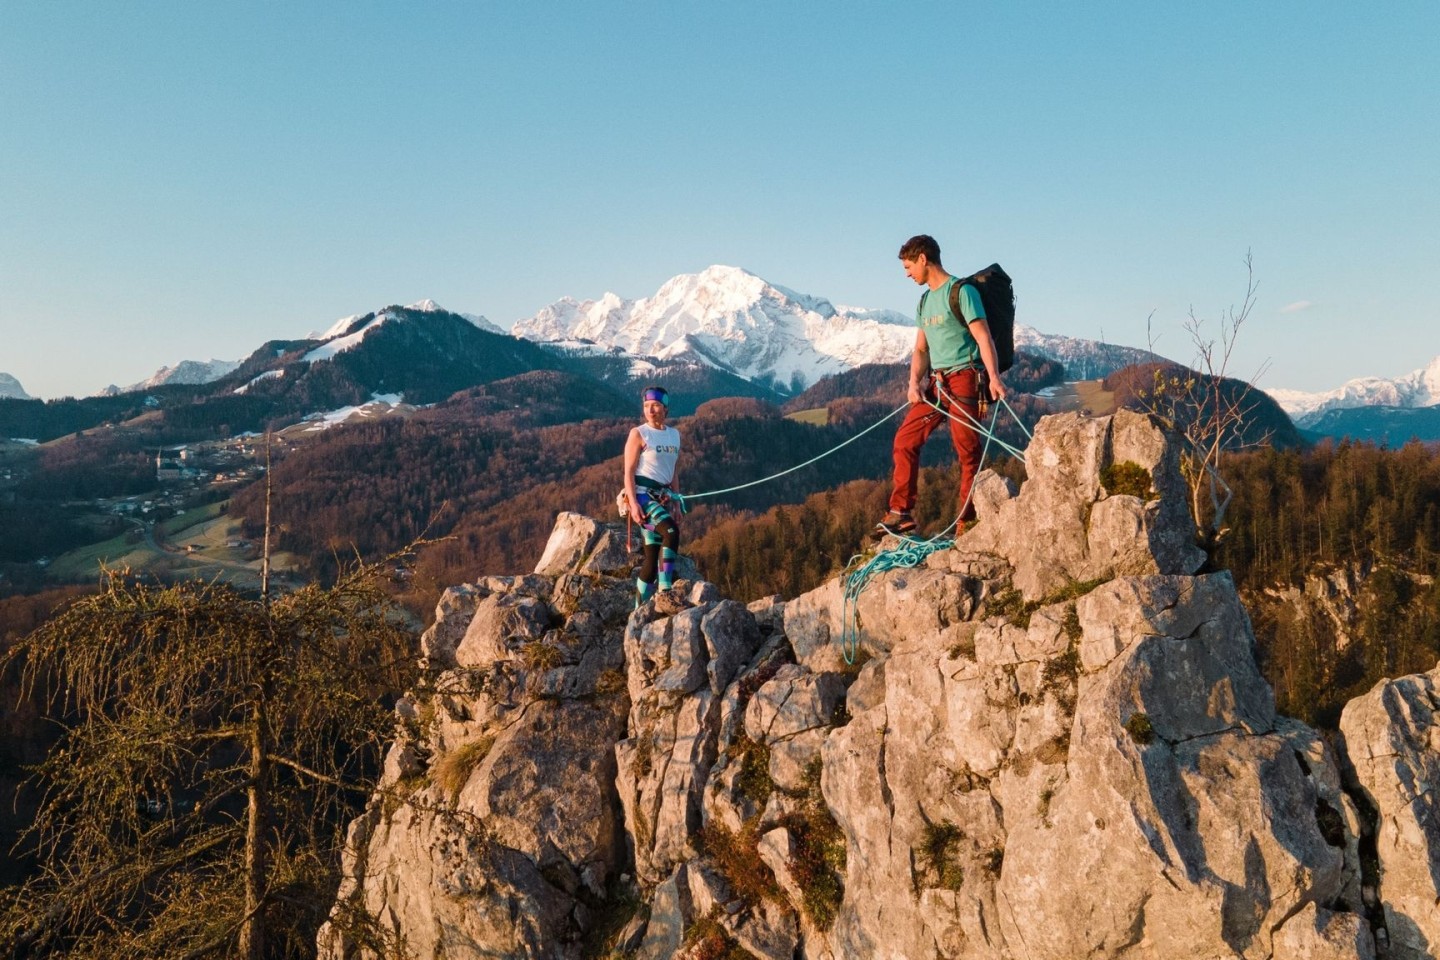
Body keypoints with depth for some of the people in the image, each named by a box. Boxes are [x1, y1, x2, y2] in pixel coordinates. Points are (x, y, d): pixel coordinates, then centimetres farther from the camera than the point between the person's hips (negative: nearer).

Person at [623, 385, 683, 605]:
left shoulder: (674, 435, 13)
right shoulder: (638, 434, -3)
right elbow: (629, 471, -8)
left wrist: (675, 503, 14)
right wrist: (633, 503, -18)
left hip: (663, 497, 6)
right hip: (643, 494, -6)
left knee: (653, 555, 4)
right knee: (671, 531, -28)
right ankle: (665, 587, -26)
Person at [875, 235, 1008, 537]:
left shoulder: (962, 291, -5)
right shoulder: (925, 301, 19)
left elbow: (983, 336, -12)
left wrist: (994, 378, -24)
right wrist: (914, 382, 0)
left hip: (963, 378, -8)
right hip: (935, 382, 8)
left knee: (967, 451, -6)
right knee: (905, 441, 3)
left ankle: (968, 521, -1)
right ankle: (901, 513, 7)